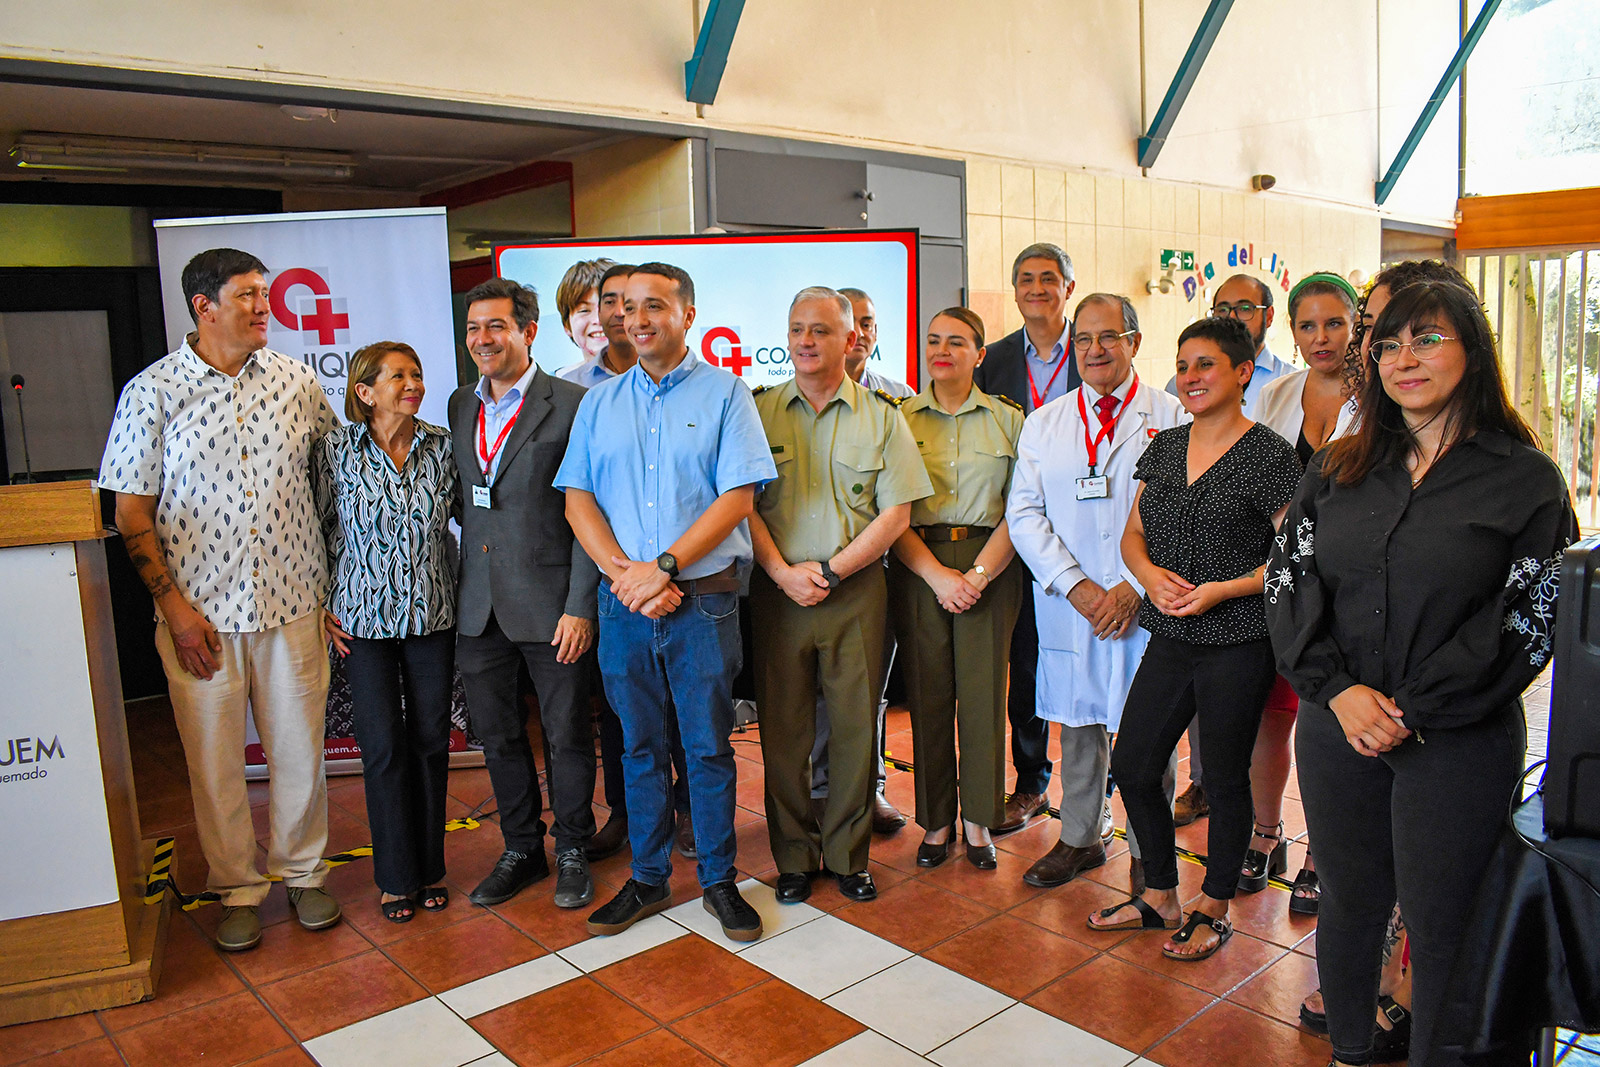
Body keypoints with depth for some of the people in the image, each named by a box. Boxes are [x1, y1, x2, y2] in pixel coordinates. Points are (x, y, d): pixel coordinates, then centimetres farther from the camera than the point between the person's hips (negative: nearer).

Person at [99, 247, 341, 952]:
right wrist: (175, 608, -8)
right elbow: (132, 513, -1)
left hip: (292, 602, 2)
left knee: (299, 747, 10)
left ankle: (302, 872, 29)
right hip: (200, 610, -1)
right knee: (215, 759, 8)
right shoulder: (151, 393, -3)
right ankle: (238, 887, 26)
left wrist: (334, 582, 7)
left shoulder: (296, 380, 3)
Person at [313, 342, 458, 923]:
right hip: (366, 619, -2)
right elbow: (314, 532, 2)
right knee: (384, 747, 3)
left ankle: (430, 868, 24)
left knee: (431, 740, 8)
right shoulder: (335, 450, -5)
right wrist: (319, 609, 0)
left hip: (433, 615, 2)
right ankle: (398, 877, 19)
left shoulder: (442, 445, -1)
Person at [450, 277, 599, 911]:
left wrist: (580, 606, -15)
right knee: (497, 735, 15)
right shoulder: (461, 406, 12)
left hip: (549, 600, -5)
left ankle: (572, 852, 27)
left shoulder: (572, 405, -8)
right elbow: (463, 499, 17)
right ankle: (521, 849, 33)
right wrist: (462, 590, 10)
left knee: (568, 736, 7)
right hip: (479, 604, 6)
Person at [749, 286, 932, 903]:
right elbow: (744, 502, 1)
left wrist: (829, 570, -9)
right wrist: (783, 572, -11)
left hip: (857, 592, 0)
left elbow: (896, 512, -1)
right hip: (778, 592, 1)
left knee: (856, 725, 5)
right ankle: (794, 857, 21)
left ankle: (848, 855, 22)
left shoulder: (881, 416, 5)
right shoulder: (759, 411, 6)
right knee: (782, 727, 5)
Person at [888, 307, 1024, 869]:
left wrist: (978, 574, -11)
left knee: (983, 691, 2)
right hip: (917, 565, 0)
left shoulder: (1008, 419, 7)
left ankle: (978, 819, 18)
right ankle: (936, 819, 18)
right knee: (927, 692, 3)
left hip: (990, 565, 0)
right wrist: (937, 575, -11)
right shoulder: (900, 419, 6)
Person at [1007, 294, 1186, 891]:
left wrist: (1134, 587, -13)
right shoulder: (1044, 423, 9)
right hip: (1068, 604, 2)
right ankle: (1081, 838, 28)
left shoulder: (1171, 418, 2)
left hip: (1148, 606, -2)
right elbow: (1024, 513, 3)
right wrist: (1076, 586, -8)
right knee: (1078, 723, 11)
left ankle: (1147, 849, 22)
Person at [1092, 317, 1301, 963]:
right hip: (1170, 639, 6)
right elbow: (1133, 534, 14)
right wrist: (1151, 575, -7)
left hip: (1237, 644, -6)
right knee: (1132, 765, 8)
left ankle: (1214, 910, 28)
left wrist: (1224, 589, -19)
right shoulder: (1164, 448, 10)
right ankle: (1161, 897, 29)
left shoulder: (1268, 456, -9)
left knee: (1224, 779, 7)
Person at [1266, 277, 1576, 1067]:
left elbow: (1527, 621, -9)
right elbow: (1287, 582, 3)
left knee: (1439, 927, 7)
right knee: (1349, 905, 17)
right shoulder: (1336, 470, 7)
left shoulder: (1526, 481, -4)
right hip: (1337, 730, 4)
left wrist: (1412, 712, -13)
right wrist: (1337, 689, -10)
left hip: (1457, 741, -3)